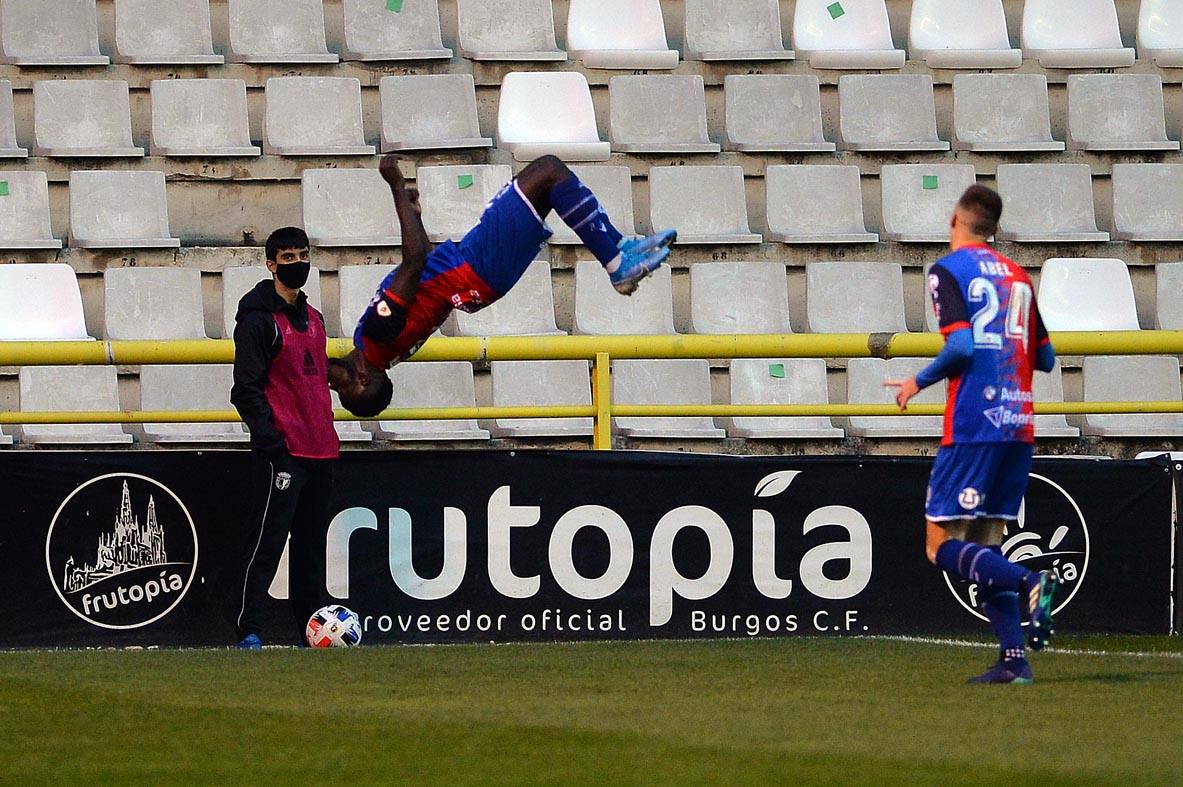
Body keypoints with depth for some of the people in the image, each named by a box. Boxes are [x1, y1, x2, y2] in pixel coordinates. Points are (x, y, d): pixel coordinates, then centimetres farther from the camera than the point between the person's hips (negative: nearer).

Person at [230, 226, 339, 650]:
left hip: (320, 450, 8)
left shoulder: (313, 318, 19)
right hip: (282, 452, -8)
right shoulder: (259, 319, -6)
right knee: (267, 538, -11)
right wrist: (270, 441, -19)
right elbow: (247, 388, -11)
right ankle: (248, 629, -11)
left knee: (312, 543, 10)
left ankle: (310, 630, 14)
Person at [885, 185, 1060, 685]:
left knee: (942, 547, -3)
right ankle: (1014, 659, 2)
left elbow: (961, 347, -17)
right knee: (987, 544, 12)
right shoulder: (1017, 276, 15)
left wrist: (918, 383, -2)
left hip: (973, 425, -7)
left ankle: (1029, 583, -26)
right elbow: (1046, 358, 17)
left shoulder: (948, 270, -4)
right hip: (1019, 425, 7)